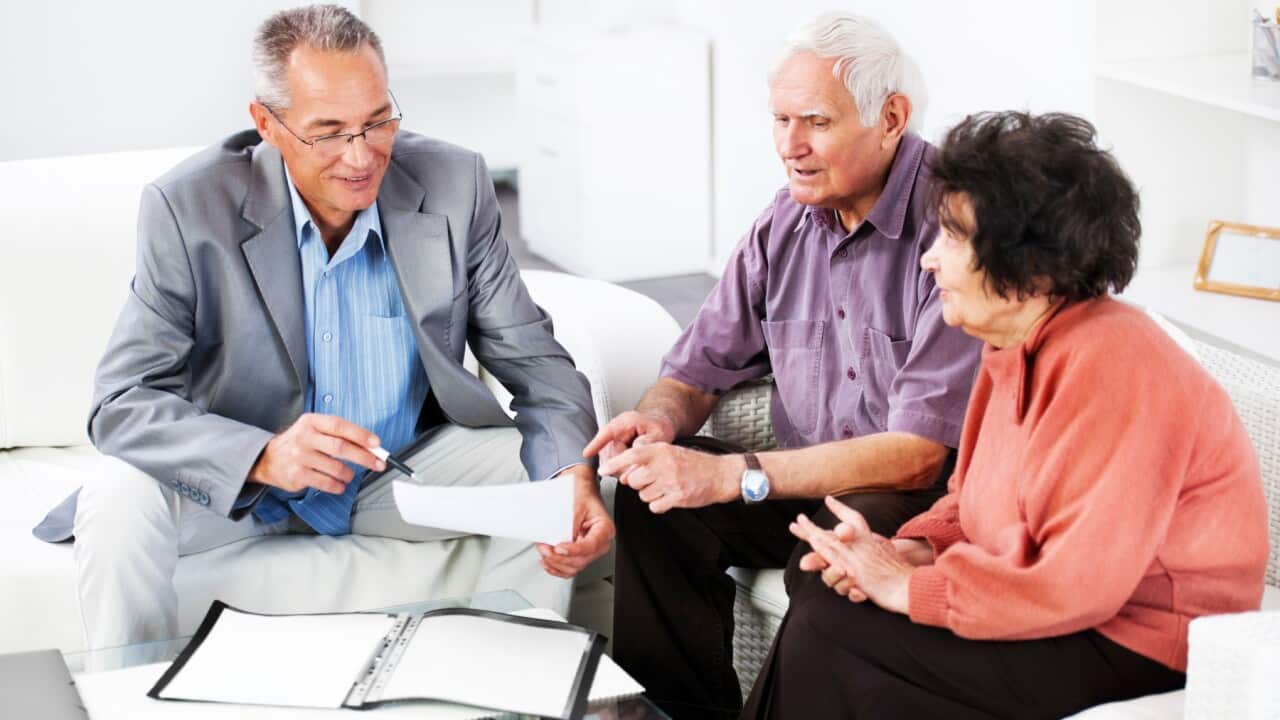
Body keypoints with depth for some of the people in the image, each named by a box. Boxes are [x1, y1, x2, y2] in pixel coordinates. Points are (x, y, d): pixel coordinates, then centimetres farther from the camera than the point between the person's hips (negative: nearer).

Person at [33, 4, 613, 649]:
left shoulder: (453, 186, -12)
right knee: (119, 500, -29)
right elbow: (122, 404, -21)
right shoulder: (189, 208, -18)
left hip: (401, 470, 2)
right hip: (239, 477, -2)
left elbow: (535, 361, -8)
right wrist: (264, 457, -40)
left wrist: (575, 477, -29)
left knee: (541, 479, -19)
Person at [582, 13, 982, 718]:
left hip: (926, 499, -6)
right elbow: (699, 369, 11)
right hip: (807, 482, 7)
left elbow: (919, 454, -24)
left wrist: (728, 475, -28)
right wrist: (657, 419, -15)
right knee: (654, 504, -15)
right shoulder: (790, 217, 5)